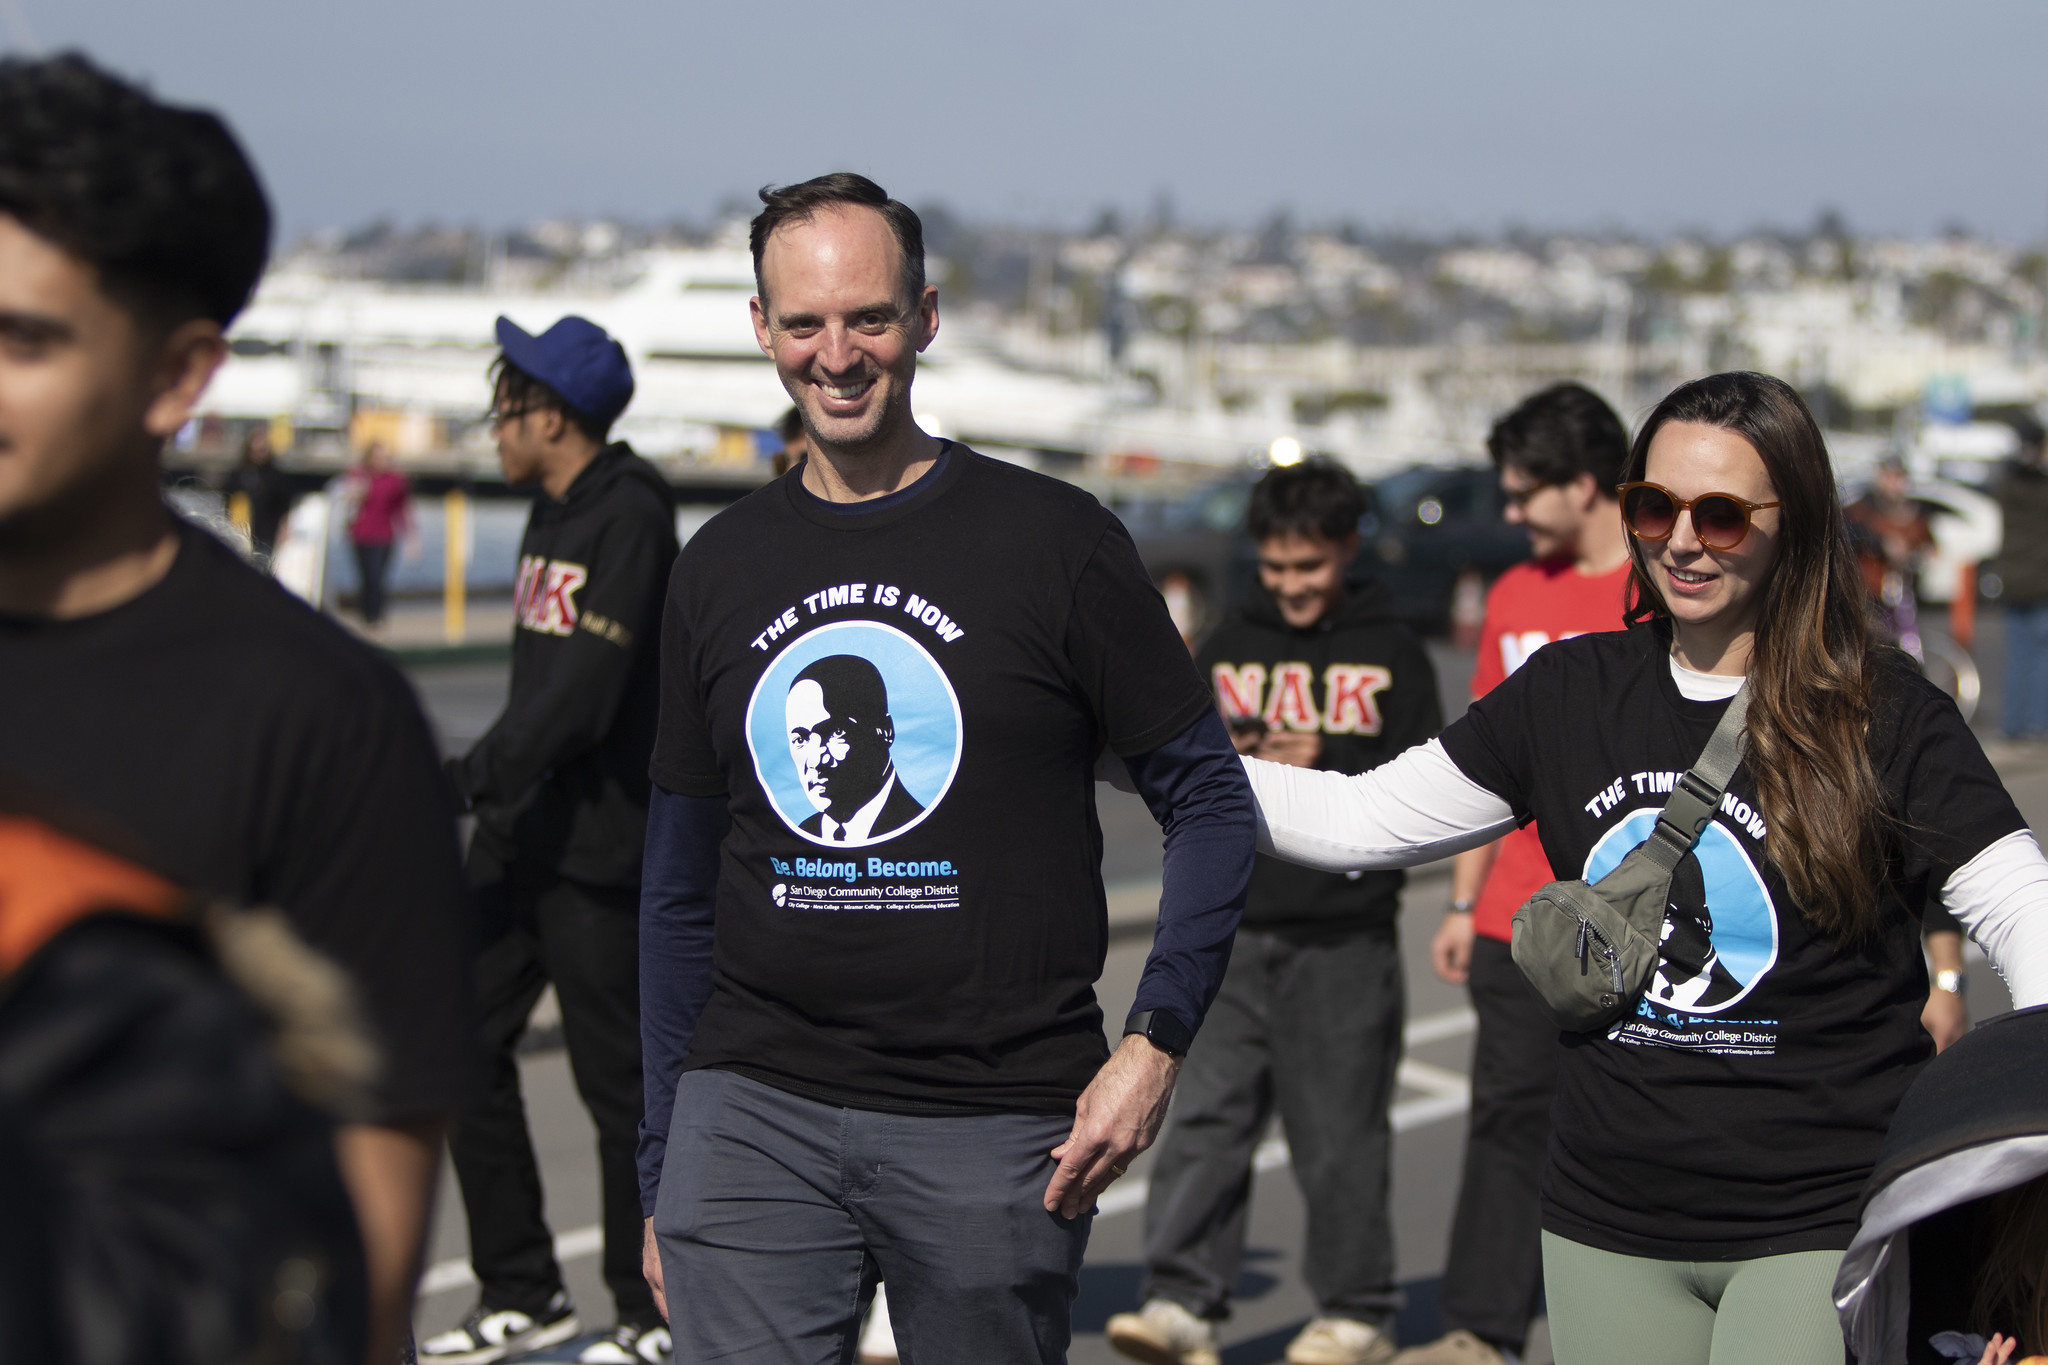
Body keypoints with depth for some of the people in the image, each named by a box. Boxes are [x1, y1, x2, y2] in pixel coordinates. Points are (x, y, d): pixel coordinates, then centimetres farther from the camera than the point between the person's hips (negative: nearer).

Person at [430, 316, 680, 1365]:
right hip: (518, 834, 9)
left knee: (615, 1079, -1)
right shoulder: (550, 512, 14)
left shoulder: (630, 520, -15)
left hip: (597, 845, -9)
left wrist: (463, 781, -25)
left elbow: (582, 694, -23)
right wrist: (483, 790, 16)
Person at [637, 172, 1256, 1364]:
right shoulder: (721, 570, 10)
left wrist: (1156, 1044, -10)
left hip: (996, 1130, -2)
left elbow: (1213, 803, 2)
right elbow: (681, 891, 15)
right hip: (753, 1113, 3)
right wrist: (662, 1165, 13)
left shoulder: (1053, 541, -1)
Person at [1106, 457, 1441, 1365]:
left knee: (1340, 1134, 2)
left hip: (1345, 939, -3)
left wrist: (1329, 763, -15)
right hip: (1233, 930, 3)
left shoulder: (1392, 654, 5)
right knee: (1202, 1116, -4)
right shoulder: (1227, 649, 14)